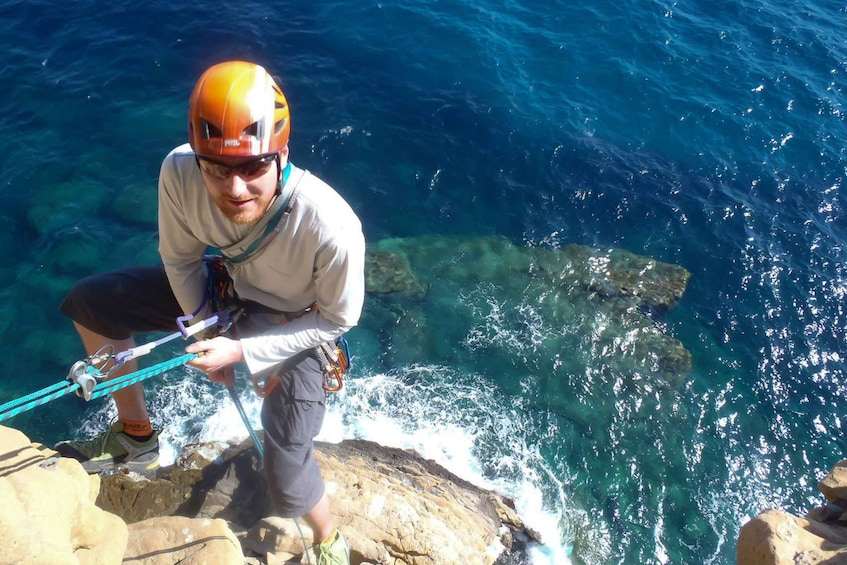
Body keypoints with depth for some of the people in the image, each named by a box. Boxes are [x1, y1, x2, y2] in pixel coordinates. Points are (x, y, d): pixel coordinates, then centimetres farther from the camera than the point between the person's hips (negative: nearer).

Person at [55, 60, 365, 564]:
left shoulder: (332, 228, -41)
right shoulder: (179, 173, -29)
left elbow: (338, 319, -21)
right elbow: (181, 259, -7)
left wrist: (242, 350, -23)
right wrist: (204, 331, -8)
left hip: (299, 326, -5)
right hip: (225, 293, 5)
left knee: (288, 490, -10)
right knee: (88, 303, 5)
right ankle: (136, 436, 25)